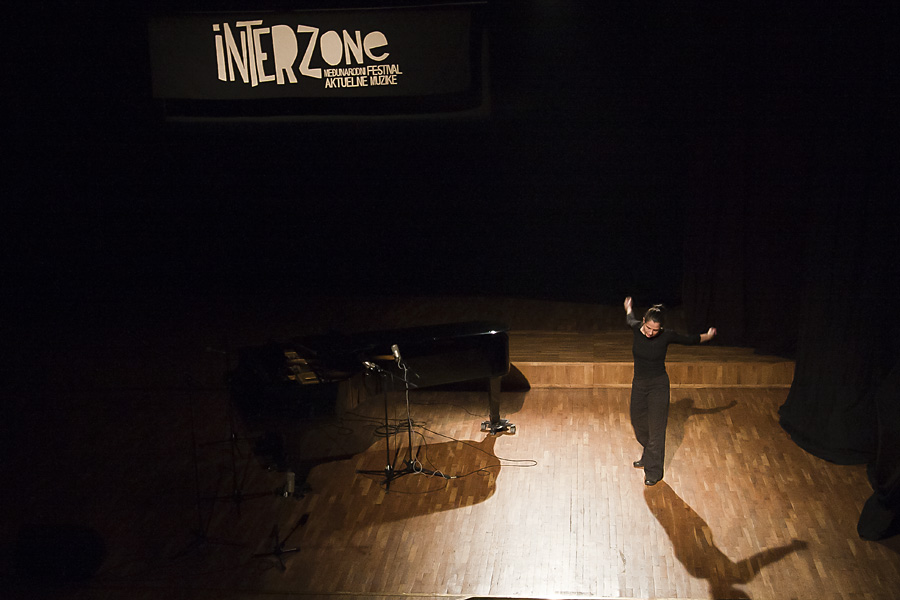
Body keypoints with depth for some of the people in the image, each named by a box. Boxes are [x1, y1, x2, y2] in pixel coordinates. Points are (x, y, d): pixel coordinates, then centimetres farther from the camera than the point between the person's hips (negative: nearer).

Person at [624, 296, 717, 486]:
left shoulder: (667, 336, -20)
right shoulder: (637, 328, -12)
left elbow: (689, 340, 0)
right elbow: (630, 319, 15)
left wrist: (708, 336, 14)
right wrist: (629, 307, 35)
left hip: (658, 386, -5)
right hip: (639, 384, 5)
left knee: (656, 428, 0)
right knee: (638, 422, 19)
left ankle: (653, 471, 13)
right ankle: (648, 455, 45)